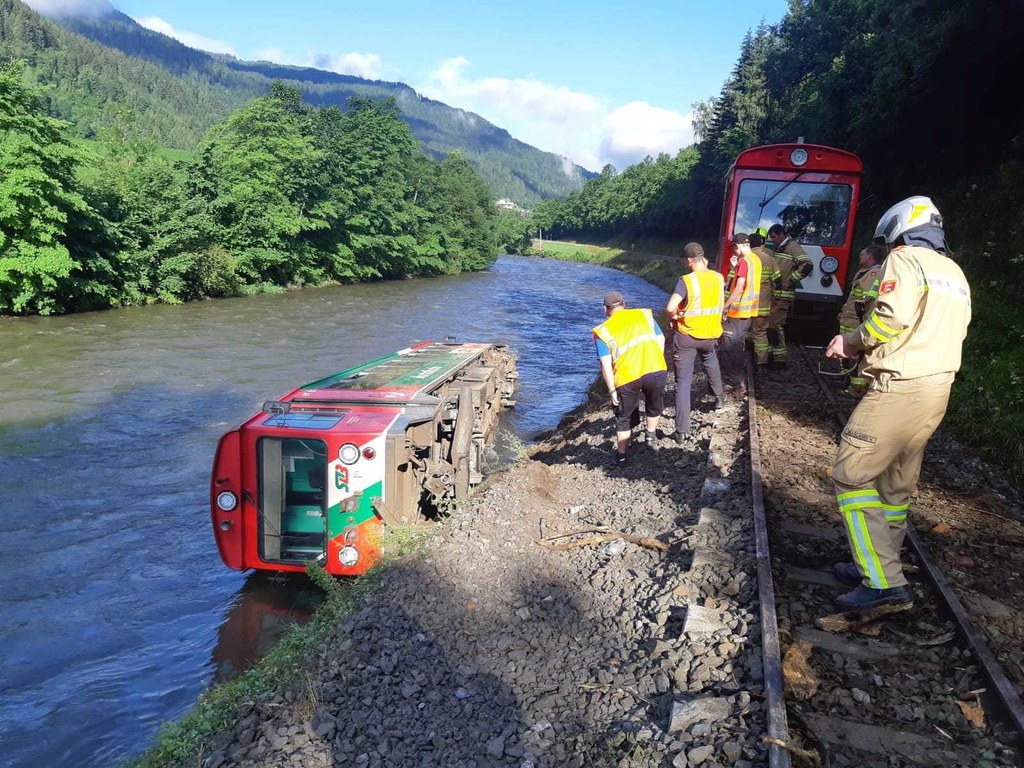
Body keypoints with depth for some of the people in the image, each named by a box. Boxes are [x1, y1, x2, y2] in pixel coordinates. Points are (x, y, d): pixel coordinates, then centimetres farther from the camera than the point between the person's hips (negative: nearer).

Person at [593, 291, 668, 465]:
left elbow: (606, 364, 0)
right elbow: (661, 340, 14)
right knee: (654, 406, 31)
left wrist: (612, 390, 4)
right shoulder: (644, 314, 17)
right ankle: (651, 437, 48)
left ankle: (621, 455, 28)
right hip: (657, 371, 2)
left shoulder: (603, 331, 8)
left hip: (627, 378, -2)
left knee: (623, 417, 19)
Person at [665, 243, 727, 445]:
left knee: (683, 382, 0)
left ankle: (682, 431, -2)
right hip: (710, 335, 5)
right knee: (711, 362, 38)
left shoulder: (686, 281, -18)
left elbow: (670, 308, -28)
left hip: (686, 336, -4)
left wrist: (675, 316, -8)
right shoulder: (718, 277, -2)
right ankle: (719, 396, 58)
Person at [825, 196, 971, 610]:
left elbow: (893, 316, -22)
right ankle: (878, 565, 26)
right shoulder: (955, 272, 21)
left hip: (900, 389, -10)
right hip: (938, 389, 10)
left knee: (851, 476, -6)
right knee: (896, 484, 16)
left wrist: (852, 341, -6)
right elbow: (949, 333, 17)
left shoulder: (905, 259, -6)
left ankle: (884, 582, -7)